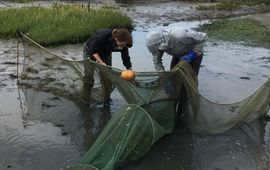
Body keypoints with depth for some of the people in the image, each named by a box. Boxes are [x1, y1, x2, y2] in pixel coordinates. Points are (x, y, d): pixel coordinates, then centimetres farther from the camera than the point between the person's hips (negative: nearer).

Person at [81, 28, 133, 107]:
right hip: (90, 51, -4)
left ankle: (106, 101, 12)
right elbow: (93, 50, -27)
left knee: (107, 77, -3)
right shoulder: (103, 36, -41)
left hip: (105, 53, 4)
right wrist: (101, 62, -35)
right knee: (89, 75, -6)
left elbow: (126, 59, -15)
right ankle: (85, 101, 10)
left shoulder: (123, 44, -26)